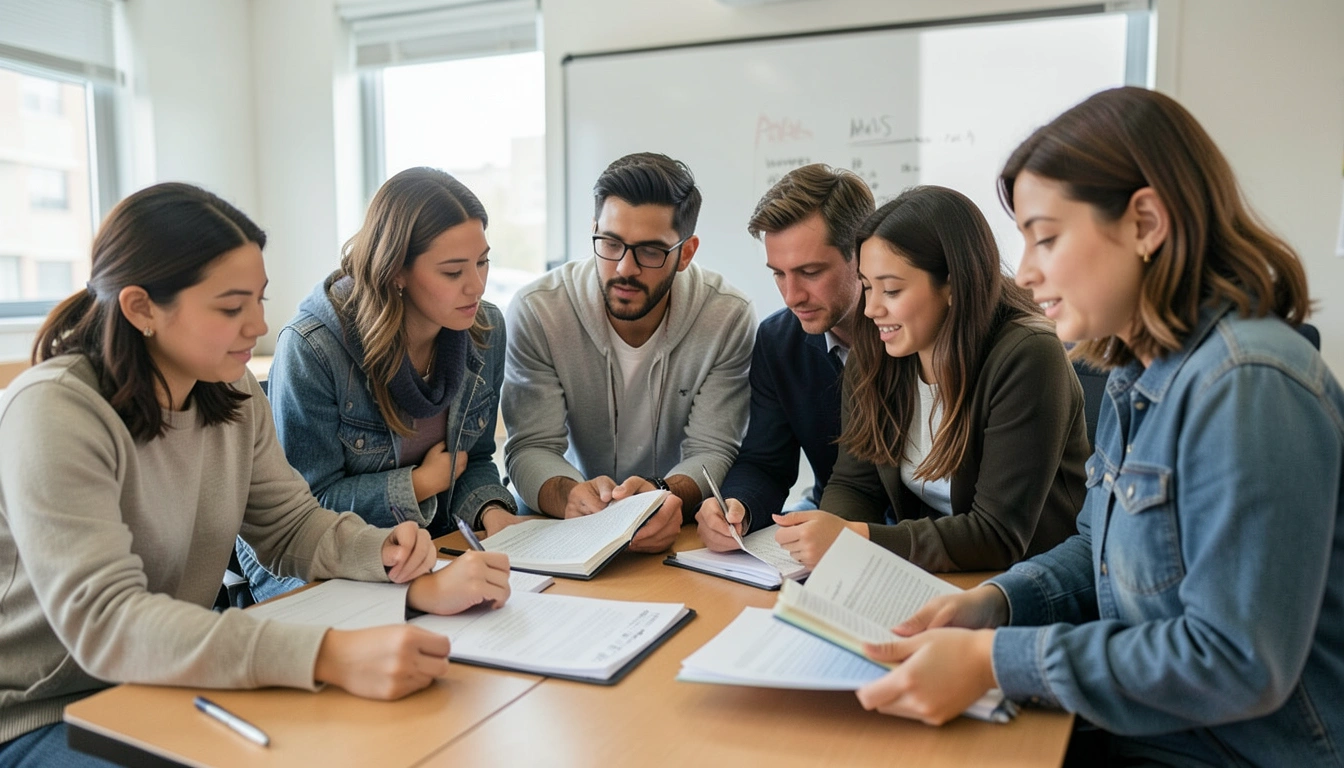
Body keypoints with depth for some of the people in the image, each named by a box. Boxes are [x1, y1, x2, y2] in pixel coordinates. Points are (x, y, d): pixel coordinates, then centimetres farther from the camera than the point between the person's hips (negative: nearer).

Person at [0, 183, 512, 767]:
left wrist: (389, 556, -20)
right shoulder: (54, 412, -23)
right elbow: (102, 621, -32)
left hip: (170, 686, 6)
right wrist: (329, 656, -44)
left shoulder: (231, 392, -1)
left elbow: (292, 525, 2)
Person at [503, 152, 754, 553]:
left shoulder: (728, 318, -12)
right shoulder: (536, 311, -13)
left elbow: (712, 450, -12)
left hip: (679, 524, 1)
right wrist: (571, 495, -36)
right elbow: (531, 448, -14)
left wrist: (666, 493, -34)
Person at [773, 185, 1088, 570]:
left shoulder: (1026, 361, -21)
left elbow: (1000, 536, -24)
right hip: (931, 575, 5)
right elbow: (854, 483, 2)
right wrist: (828, 530, -21)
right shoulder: (872, 355, -3)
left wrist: (856, 539, -32)